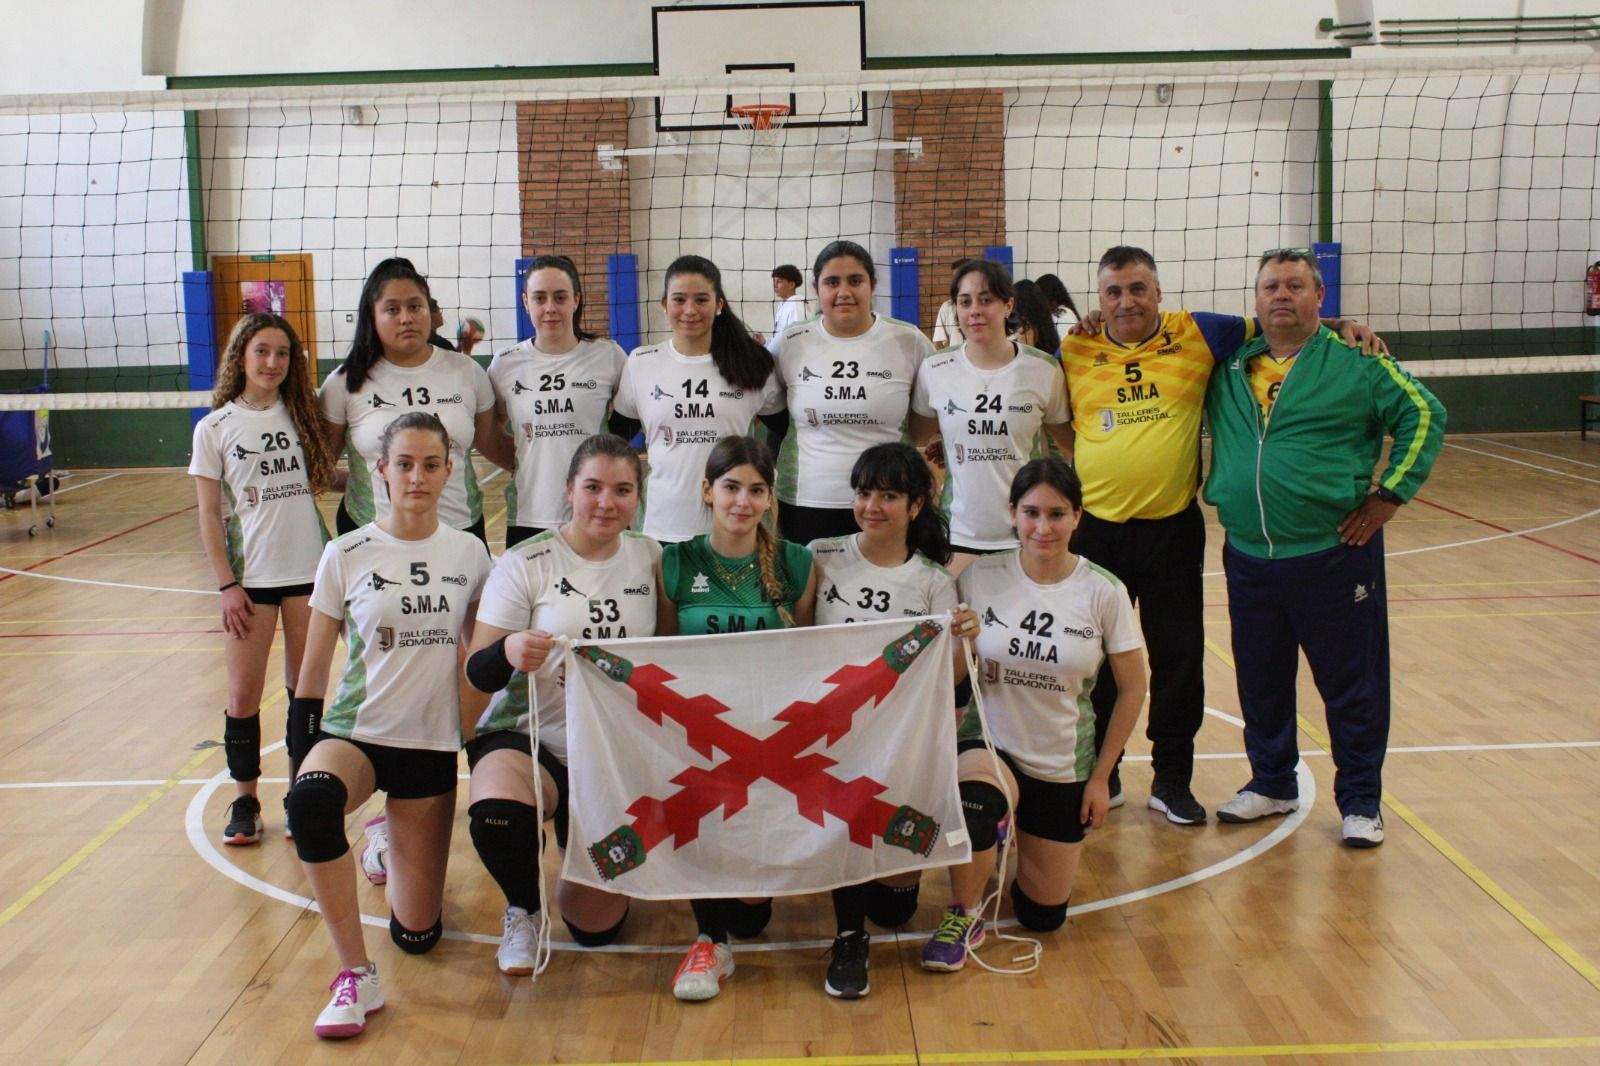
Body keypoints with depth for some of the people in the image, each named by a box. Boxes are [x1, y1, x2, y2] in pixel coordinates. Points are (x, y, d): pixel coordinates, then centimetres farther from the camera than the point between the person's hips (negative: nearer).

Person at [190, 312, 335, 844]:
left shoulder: (303, 415, 5)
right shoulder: (215, 428, 0)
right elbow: (209, 515, -1)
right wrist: (226, 585, -6)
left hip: (309, 571, 1)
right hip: (250, 577, -1)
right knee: (244, 694, 3)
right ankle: (244, 800, 19)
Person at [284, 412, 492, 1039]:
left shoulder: (469, 553, 1)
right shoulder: (346, 556, -4)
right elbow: (314, 665, 1)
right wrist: (304, 745, -2)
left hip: (432, 745, 2)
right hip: (356, 730, -1)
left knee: (417, 934, 3)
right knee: (310, 799, -40)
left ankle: (393, 843, 37)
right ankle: (356, 976, -25)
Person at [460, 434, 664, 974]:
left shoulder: (649, 557, 1)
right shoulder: (525, 564, -9)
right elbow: (476, 673, -12)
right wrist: (507, 652, -34)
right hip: (528, 737, -2)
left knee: (596, 925, 2)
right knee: (497, 815, -38)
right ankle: (524, 909, -1)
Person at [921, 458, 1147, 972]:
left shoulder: (1104, 592, -11)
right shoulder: (980, 578, -11)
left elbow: (1132, 688, -1)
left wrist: (1100, 778, 0)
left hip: (1065, 765, 2)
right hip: (988, 743, -1)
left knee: (1044, 916, 9)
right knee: (972, 804, -38)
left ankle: (1030, 839, 43)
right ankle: (962, 919, -8)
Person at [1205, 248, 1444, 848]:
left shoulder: (1354, 359, -2)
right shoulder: (1229, 365, 9)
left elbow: (1423, 414, -1)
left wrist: (1390, 493, -6)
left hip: (1335, 555, -4)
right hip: (1248, 557, 4)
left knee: (1352, 684, 5)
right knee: (1260, 682, 15)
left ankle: (1361, 800, 20)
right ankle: (1271, 784, 33)